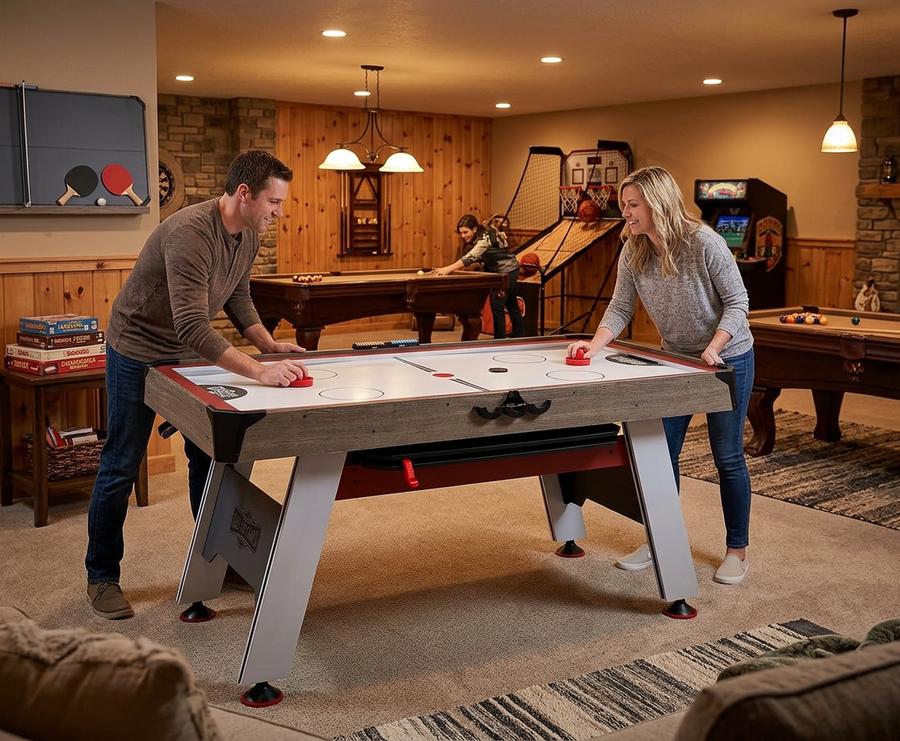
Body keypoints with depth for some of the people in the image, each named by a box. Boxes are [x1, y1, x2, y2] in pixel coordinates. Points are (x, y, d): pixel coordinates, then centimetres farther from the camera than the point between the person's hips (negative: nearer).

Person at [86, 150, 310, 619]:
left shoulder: (249, 234, -6)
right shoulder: (190, 233, -34)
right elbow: (192, 328, -41)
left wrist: (270, 344, -7)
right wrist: (259, 372, -46)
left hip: (192, 354, 8)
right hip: (139, 354, -8)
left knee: (208, 457, 10)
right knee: (121, 467, 3)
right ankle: (101, 577, 18)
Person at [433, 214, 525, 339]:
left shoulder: (485, 238, -30)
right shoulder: (475, 238, -2)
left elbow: (470, 257, -42)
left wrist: (448, 269, -52)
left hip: (508, 270, -10)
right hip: (497, 270, 10)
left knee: (497, 305, -12)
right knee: (511, 305, 17)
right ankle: (520, 336, 27)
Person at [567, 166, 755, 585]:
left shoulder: (704, 243, -22)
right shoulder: (632, 253, -7)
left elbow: (737, 301, -16)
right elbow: (620, 308, -4)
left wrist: (714, 348, -28)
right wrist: (595, 345, -20)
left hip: (728, 359, -5)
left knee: (727, 456, 3)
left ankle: (737, 550, 17)